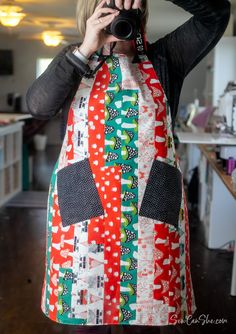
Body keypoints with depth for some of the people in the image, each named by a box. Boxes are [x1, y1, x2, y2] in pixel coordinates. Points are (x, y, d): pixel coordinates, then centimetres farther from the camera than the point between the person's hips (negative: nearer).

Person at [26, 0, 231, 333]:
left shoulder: (162, 59, 7)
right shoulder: (75, 60, 9)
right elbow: (38, 105, -9)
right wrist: (85, 50, -17)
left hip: (151, 210, 0)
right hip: (84, 207, 1)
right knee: (88, 306, 11)